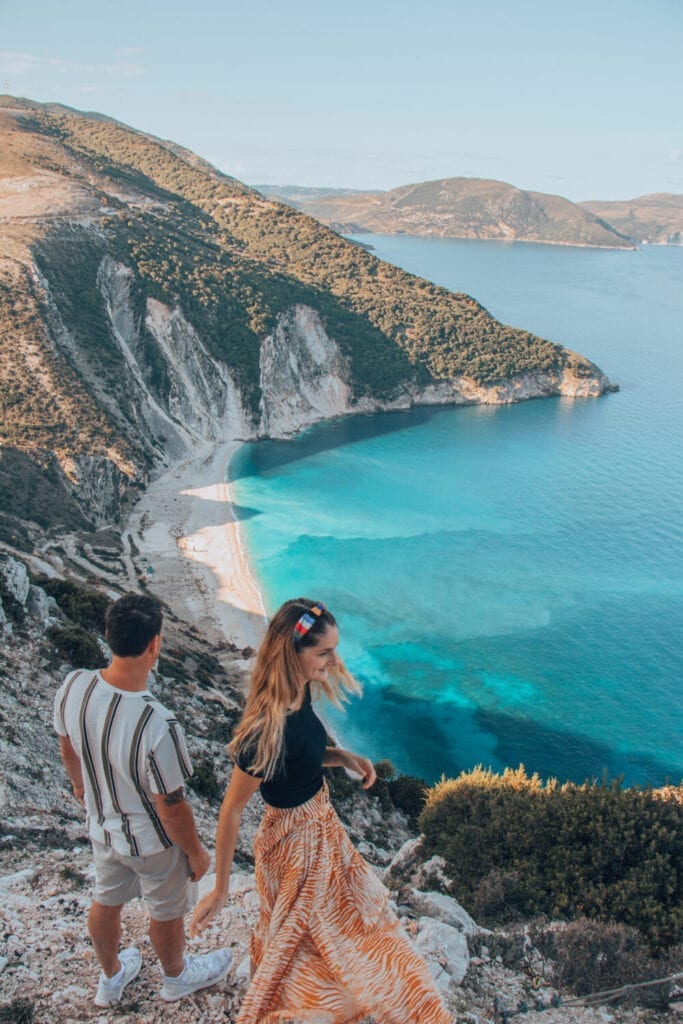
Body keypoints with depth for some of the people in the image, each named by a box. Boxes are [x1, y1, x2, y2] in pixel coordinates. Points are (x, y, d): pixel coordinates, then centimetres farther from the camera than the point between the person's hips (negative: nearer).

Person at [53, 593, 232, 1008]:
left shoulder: (73, 688, -24)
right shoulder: (158, 727, -42)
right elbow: (171, 808, -27)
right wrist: (196, 852, -8)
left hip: (102, 827, 5)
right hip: (154, 841, -5)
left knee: (106, 901, 31)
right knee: (167, 911, 25)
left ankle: (111, 977, 59)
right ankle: (176, 977, 56)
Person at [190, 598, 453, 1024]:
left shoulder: (300, 691, -14)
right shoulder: (270, 727, -38)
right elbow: (232, 811, -27)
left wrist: (343, 756, -12)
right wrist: (220, 889, -17)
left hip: (321, 822, 8)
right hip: (295, 840, -8)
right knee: (296, 939, 20)